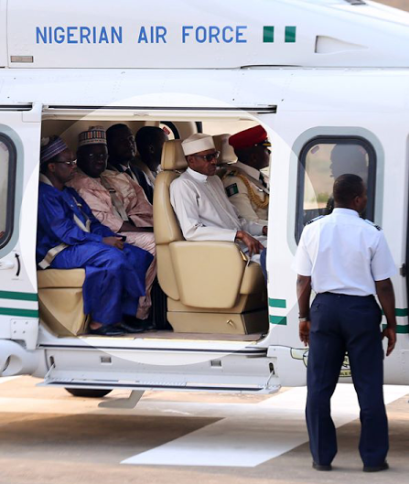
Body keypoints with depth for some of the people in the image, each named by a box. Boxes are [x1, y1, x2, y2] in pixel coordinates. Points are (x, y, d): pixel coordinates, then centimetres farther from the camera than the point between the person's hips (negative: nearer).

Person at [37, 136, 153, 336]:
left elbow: (92, 223, 19)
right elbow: (62, 231, -18)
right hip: (60, 252, -9)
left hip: (82, 245, 9)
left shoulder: (70, 194, 22)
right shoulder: (44, 194, -9)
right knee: (113, 257, -32)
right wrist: (102, 241, -22)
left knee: (139, 256, -8)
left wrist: (112, 237, -2)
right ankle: (101, 321, -24)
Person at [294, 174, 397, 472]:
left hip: (325, 307, 3)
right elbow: (383, 285, -7)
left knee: (320, 385, 10)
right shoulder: (371, 234, -9)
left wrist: (304, 316, 14)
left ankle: (322, 456, 13)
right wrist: (391, 325, 2)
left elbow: (303, 281, 3)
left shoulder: (313, 230, 0)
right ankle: (373, 458, 9)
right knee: (369, 386, 6)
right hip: (361, 310, -3)